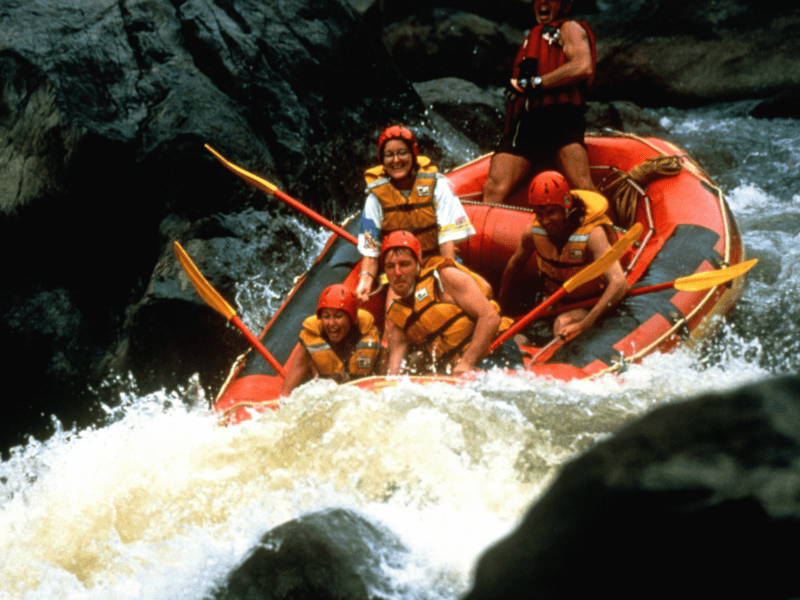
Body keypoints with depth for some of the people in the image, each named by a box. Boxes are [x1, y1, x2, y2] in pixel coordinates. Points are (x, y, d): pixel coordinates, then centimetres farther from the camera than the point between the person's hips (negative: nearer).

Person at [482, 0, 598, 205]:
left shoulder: (569, 29, 15)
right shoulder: (531, 40, 38)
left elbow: (584, 67, -7)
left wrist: (534, 83, -8)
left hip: (560, 121, -7)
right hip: (522, 125, 7)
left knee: (582, 187, -25)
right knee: (493, 190, -13)